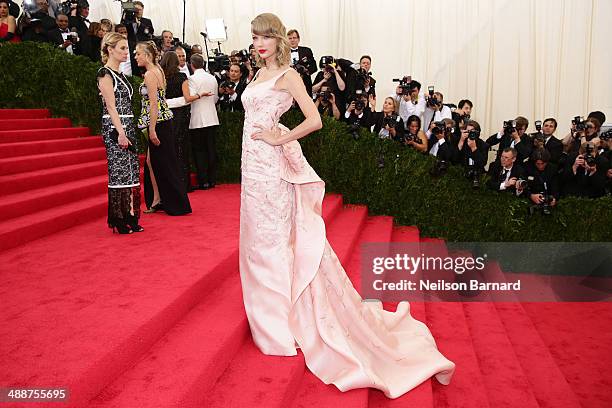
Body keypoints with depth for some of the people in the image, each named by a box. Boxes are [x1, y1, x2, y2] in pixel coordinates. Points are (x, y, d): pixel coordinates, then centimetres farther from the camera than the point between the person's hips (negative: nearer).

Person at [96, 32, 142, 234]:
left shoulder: (119, 74, 18)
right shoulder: (105, 73, -7)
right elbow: (111, 106, -15)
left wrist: (129, 131, 17)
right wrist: (120, 132, -20)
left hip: (127, 127, 9)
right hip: (114, 128, -9)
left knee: (130, 172, 8)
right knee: (118, 172, -6)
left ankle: (129, 218, 14)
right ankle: (119, 220, 1)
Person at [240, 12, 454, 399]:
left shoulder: (288, 74, -9)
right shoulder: (260, 74, 16)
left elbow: (314, 120, -20)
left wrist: (278, 139, -15)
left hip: (271, 165, -8)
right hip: (253, 164, 8)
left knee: (273, 238, -1)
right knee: (260, 237, 14)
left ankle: (280, 321, 13)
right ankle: (271, 312, 30)